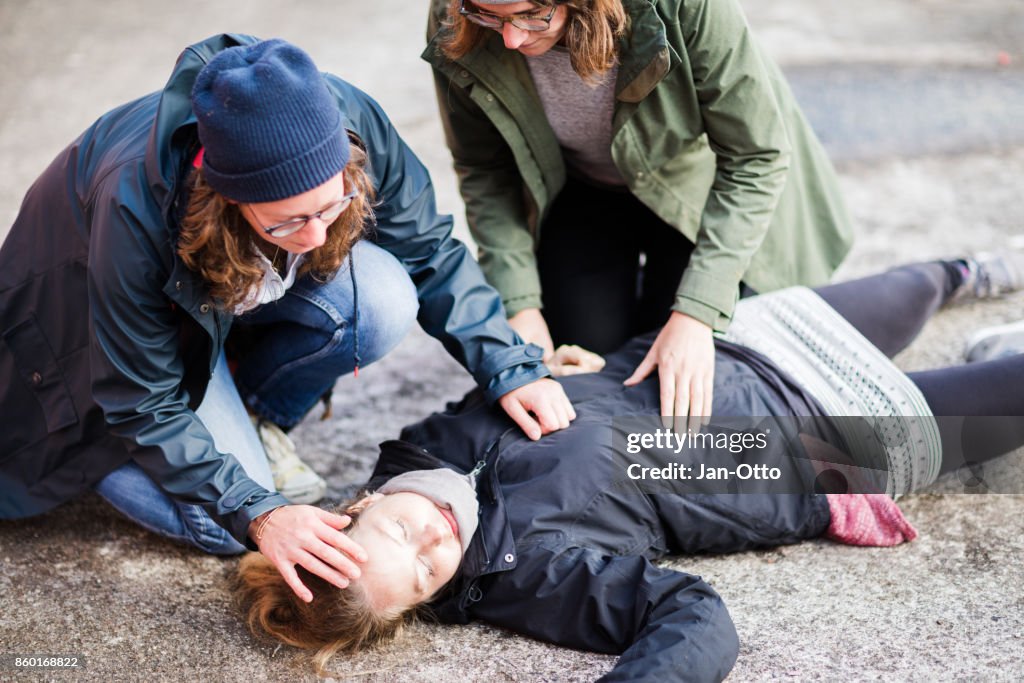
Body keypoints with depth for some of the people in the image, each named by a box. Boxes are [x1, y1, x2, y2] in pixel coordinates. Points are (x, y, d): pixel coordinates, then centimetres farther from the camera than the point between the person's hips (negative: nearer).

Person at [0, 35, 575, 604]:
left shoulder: (350, 123, -32)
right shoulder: (138, 206, -41)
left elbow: (430, 251, -13)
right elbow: (144, 404, -28)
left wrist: (509, 367, -21)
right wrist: (258, 512, -34)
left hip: (259, 280, 4)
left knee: (384, 300, -28)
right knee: (225, 527, -18)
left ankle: (253, 419, -1)